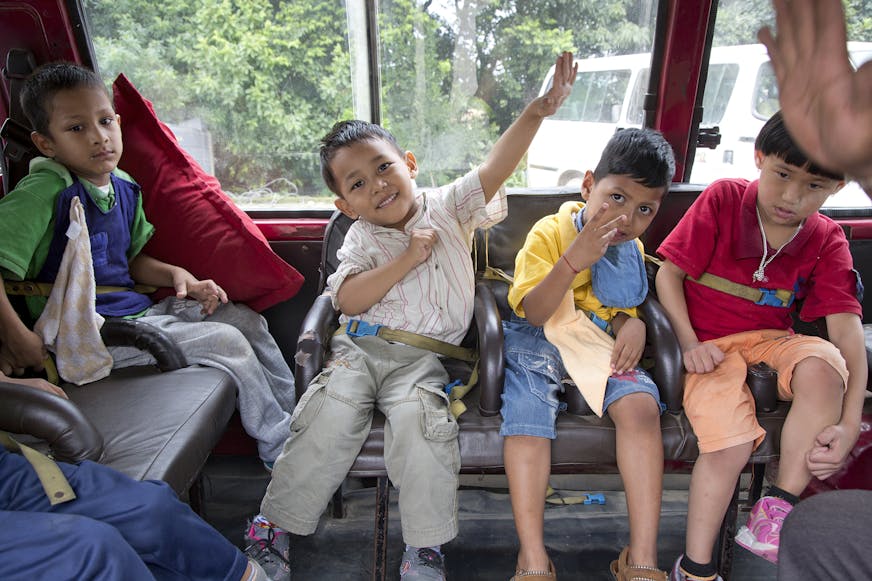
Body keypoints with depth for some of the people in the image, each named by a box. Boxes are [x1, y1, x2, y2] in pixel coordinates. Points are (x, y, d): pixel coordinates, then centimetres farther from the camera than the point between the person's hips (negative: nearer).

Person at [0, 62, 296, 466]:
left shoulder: (124, 187, 5)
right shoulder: (45, 191, -19)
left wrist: (177, 276, -3)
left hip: (138, 310, 8)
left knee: (245, 318, 5)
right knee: (227, 341, -16)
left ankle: (296, 414, 17)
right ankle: (281, 449, 1)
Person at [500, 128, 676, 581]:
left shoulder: (632, 249, 10)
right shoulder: (549, 232, -9)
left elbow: (624, 311, 18)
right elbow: (534, 313, -19)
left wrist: (632, 325, -9)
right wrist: (574, 260, -34)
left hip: (603, 344, 4)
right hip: (540, 340, -3)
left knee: (641, 405, -23)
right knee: (526, 415, -28)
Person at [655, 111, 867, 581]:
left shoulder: (826, 241, 0)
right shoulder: (722, 199, -7)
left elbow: (847, 329, -10)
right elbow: (669, 274, -5)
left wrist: (849, 422, -23)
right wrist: (690, 343, -18)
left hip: (772, 339, 3)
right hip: (712, 343, -3)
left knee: (823, 364, -32)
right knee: (731, 445, -25)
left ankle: (776, 516, -17)